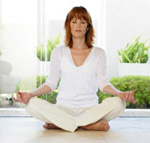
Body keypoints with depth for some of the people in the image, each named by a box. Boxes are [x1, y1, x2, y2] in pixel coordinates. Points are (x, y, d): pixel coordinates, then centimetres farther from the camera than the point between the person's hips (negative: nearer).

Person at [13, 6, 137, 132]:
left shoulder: (98, 53, 10)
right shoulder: (59, 52, 11)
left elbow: (103, 83, 0)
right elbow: (51, 83, 5)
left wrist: (120, 93, -21)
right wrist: (30, 94, -13)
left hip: (90, 108, 0)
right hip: (63, 108, 0)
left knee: (118, 103, -31)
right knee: (32, 104, -28)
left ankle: (58, 123, -25)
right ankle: (90, 125, -29)